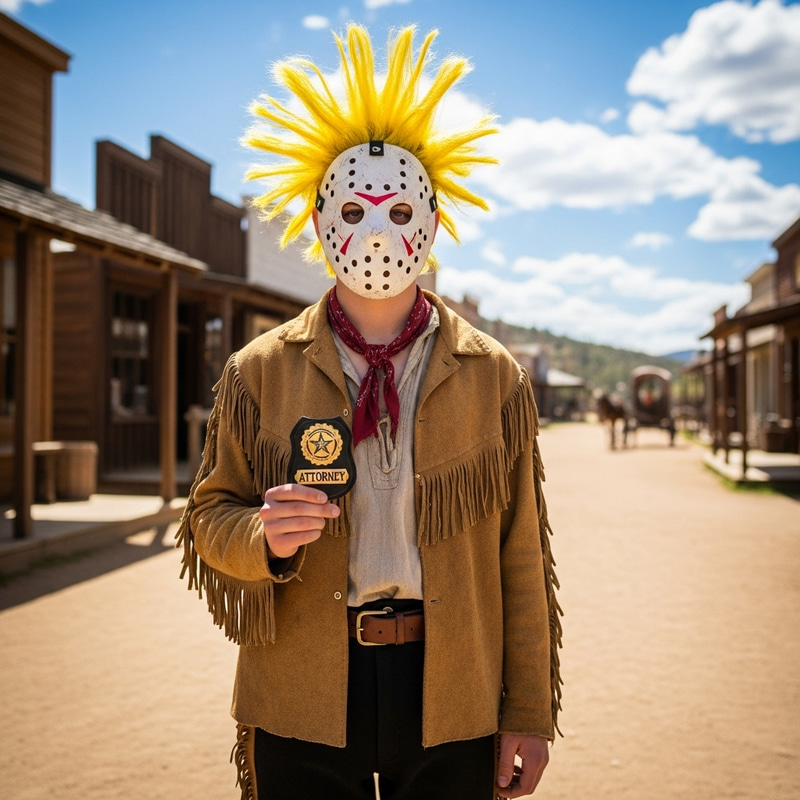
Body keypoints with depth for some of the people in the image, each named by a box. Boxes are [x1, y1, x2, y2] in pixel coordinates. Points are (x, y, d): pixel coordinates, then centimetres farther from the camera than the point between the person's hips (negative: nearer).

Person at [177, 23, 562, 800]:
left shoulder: (495, 378, 1)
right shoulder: (257, 373, 0)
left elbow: (521, 559, 1)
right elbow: (208, 520, 5)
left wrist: (528, 714, 2)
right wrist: (265, 537, -18)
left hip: (454, 707, 1)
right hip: (301, 712, 0)